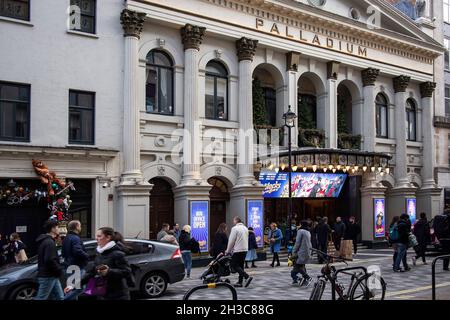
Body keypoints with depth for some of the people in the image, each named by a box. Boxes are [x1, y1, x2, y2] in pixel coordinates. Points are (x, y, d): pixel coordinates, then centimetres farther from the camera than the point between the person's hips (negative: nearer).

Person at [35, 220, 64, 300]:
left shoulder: (45, 241, 16)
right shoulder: (50, 242, -18)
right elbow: (50, 260, -27)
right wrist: (59, 270, -15)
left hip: (51, 276, 11)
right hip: (48, 277, -11)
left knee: (60, 297, 12)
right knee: (40, 298, -5)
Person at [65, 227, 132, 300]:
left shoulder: (117, 254, -13)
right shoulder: (99, 254, 11)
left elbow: (127, 271, -20)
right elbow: (90, 271, 15)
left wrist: (109, 272, -29)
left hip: (117, 296, -8)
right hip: (103, 295, 8)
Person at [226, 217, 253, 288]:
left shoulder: (235, 228, -12)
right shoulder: (245, 228, 13)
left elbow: (231, 241, -12)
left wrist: (228, 251, -1)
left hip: (237, 250, -8)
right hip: (245, 249, 8)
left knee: (234, 265, -3)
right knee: (240, 265, 14)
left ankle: (247, 277, -16)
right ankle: (240, 282, 13)